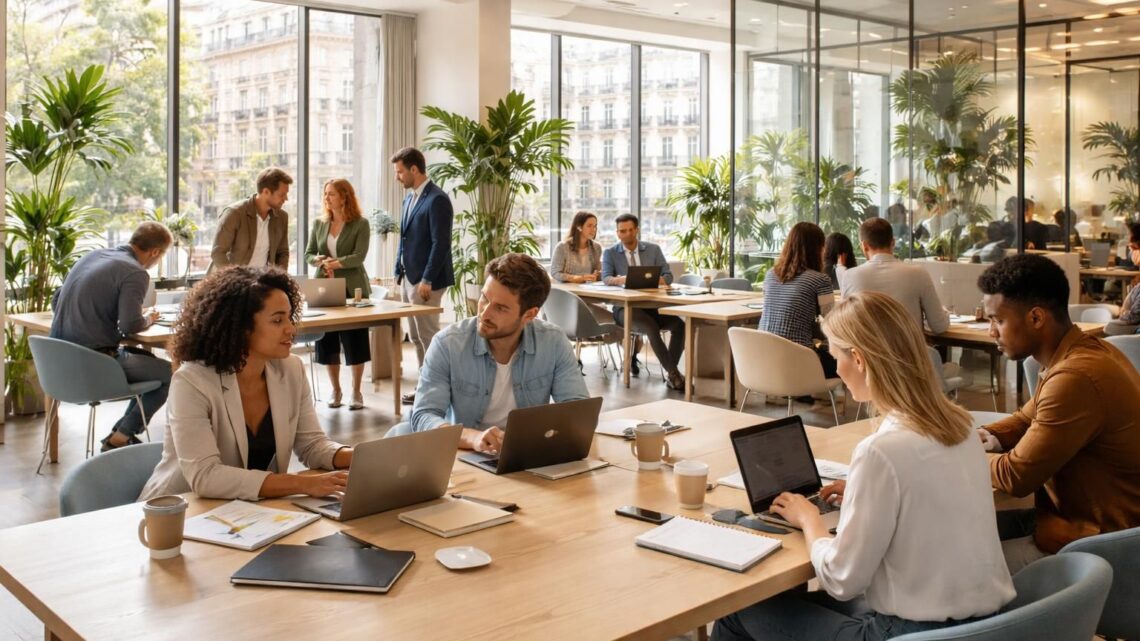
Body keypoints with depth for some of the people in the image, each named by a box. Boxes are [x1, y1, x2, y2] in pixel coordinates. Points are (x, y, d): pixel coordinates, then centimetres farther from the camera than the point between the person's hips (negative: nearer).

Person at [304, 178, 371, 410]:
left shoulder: (360, 224, -3)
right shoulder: (319, 225, 11)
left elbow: (359, 256, -12)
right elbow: (308, 254, 11)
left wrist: (332, 263, -17)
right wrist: (320, 260, -10)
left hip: (352, 289, -4)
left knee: (355, 341, 0)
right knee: (326, 341, 4)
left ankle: (356, 391, 12)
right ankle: (335, 390, 18)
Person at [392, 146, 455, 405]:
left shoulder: (437, 200, -14)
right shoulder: (409, 198, 14)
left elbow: (441, 243, -18)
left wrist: (427, 280, -20)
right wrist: (399, 273, 14)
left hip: (425, 280, -9)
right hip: (408, 278, 9)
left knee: (428, 336, -4)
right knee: (416, 337, 13)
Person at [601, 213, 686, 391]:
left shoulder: (653, 249, 12)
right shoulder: (610, 253, 8)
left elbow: (668, 276, 5)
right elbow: (605, 278, -8)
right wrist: (620, 279, -31)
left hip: (652, 305, 3)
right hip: (625, 307, -3)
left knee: (679, 324, -26)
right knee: (652, 327, -34)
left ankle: (671, 375, -21)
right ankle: (675, 374, -29)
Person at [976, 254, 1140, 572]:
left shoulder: (1077, 379, -29)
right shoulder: (1083, 350, 4)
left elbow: (1016, 476, -22)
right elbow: (1027, 418, 20)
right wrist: (985, 436, 3)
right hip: (1077, 514, 10)